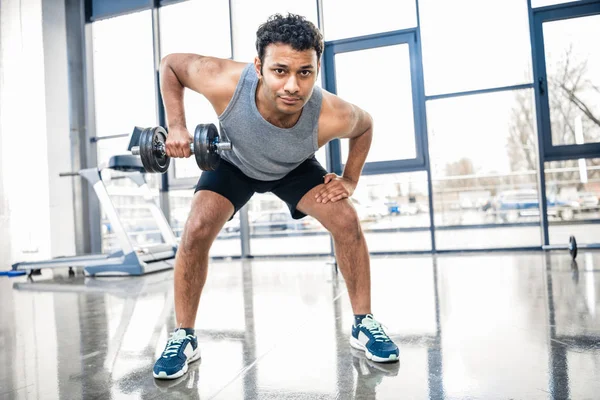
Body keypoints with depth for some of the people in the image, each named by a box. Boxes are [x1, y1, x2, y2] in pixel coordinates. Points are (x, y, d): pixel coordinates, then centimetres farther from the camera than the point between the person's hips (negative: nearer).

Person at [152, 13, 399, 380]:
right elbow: (170, 64, -17)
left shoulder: (333, 116, -38)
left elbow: (365, 125, -11)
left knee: (347, 221, -17)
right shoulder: (224, 82, -39)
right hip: (233, 162, 0)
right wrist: (176, 126, -25)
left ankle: (364, 324, 4)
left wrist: (350, 179, -15)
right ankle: (184, 338, 1)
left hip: (295, 168, 1)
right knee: (197, 230, -20)